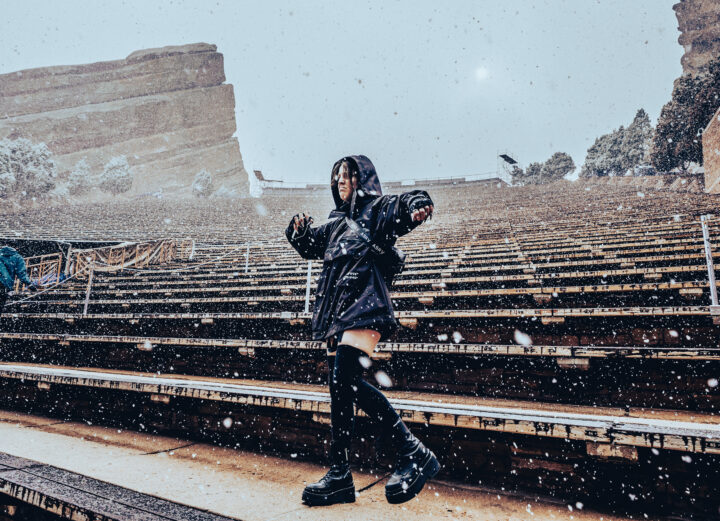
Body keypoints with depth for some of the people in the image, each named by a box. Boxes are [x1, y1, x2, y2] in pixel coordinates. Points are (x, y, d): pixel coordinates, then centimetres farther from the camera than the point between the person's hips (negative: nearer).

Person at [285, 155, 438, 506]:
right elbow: (308, 246, 32)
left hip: (363, 304, -7)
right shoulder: (336, 222, 26)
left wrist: (417, 207, -37)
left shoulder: (377, 209, 6)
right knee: (342, 385, 6)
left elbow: (407, 204, -13)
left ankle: (413, 454, -10)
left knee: (344, 379, -20)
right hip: (336, 307, 7)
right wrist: (299, 230, 10)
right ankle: (340, 475, 13)